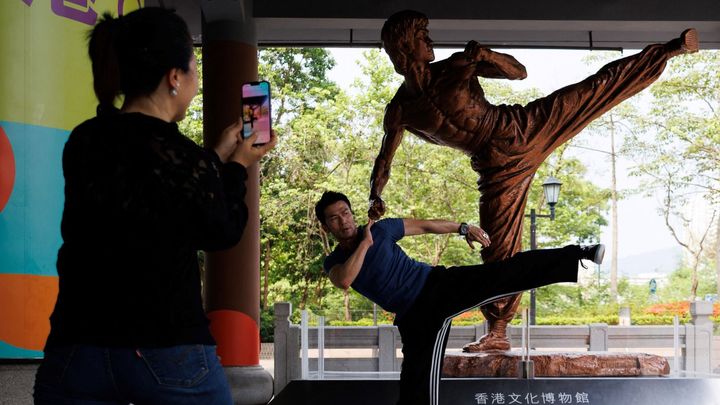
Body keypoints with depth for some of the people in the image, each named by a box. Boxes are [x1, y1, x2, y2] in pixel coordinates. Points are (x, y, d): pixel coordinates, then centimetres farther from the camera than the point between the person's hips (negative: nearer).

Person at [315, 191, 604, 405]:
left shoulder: (381, 229, 1)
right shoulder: (333, 263, 3)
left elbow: (425, 225, 11)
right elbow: (345, 280, -21)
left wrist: (463, 229, 8)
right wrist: (365, 243, -13)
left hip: (439, 285, -1)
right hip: (415, 317, 1)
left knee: (509, 273, -16)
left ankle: (580, 256, -14)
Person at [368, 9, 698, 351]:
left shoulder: (455, 66, 0)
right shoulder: (399, 111, 0)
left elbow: (519, 72, 2)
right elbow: (383, 162, 9)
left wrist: (486, 55, -18)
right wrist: (375, 197, -10)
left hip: (521, 129, 1)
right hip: (499, 166, -1)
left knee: (601, 86, -4)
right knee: (499, 249, -1)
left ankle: (671, 49, 7)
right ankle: (497, 333, 10)